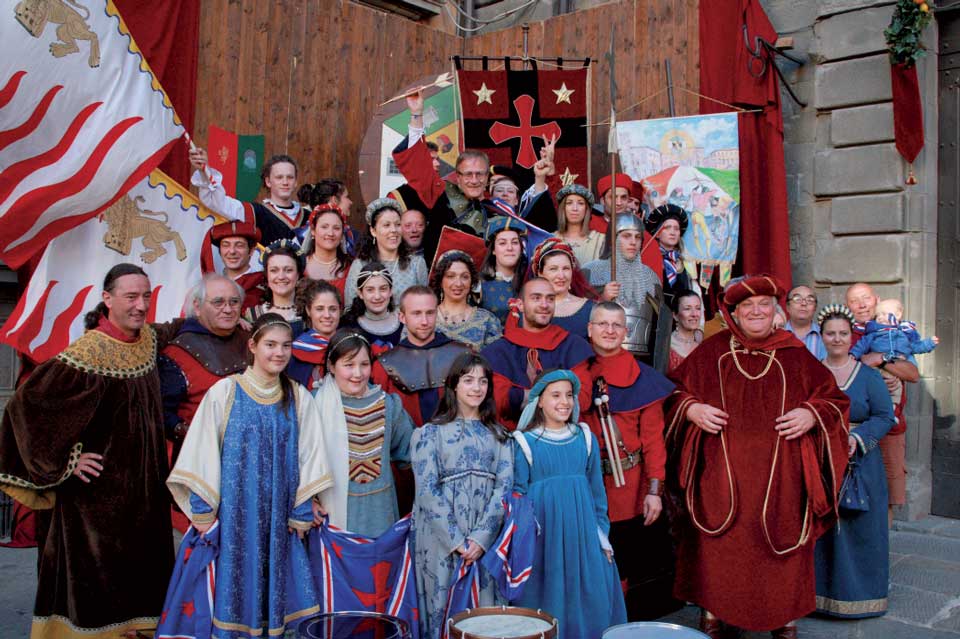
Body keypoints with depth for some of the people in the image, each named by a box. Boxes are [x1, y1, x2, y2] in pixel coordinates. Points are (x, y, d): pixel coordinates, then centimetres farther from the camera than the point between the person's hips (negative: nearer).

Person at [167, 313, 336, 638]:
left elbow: (309, 454, 4)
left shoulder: (299, 398, 4)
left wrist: (302, 510, 0)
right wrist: (202, 508, -5)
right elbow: (203, 452, -2)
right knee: (236, 579, 4)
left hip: (279, 516, 2)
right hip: (234, 512, -2)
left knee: (275, 582, 6)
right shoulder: (224, 392, -3)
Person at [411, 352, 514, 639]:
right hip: (444, 540, -2)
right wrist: (457, 541, -13)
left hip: (487, 538, 2)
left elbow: (505, 486, 0)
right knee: (445, 611, 2)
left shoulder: (498, 434, 11)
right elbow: (427, 490, -6)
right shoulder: (430, 433, 2)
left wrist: (481, 537, -12)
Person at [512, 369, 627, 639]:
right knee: (547, 600, 4)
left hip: (583, 532, 3)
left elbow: (597, 490, 10)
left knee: (591, 603, 4)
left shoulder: (585, 438, 6)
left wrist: (602, 536, 9)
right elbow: (518, 495, 0)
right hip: (543, 534, -3)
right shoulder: (525, 442, -3)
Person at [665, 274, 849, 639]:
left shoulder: (795, 356, 7)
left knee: (780, 547, 6)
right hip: (721, 476, 0)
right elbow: (674, 391, 11)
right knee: (718, 548, 2)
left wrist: (811, 414, -7)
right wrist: (692, 408, -8)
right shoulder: (711, 352, 6)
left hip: (779, 479, 1)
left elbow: (834, 398, 12)